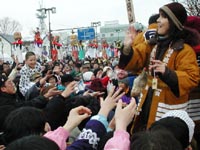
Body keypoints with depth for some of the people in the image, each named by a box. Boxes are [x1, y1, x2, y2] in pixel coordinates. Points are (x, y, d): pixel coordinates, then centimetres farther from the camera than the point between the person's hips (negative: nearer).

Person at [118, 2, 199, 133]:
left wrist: (167, 73, -36)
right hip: (149, 102, 7)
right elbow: (136, 61, 5)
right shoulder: (153, 44, 7)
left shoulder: (184, 50, -14)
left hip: (170, 106, -7)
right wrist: (127, 48, -16)